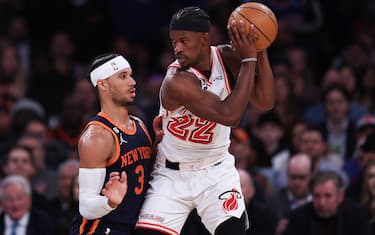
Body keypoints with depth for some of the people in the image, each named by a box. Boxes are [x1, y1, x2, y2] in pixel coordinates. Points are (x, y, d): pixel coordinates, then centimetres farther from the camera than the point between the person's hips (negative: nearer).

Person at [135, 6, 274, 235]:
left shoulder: (225, 57, -9)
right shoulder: (176, 81, -27)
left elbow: (265, 102, -11)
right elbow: (230, 115, -35)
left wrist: (260, 52, -21)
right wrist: (249, 59, -33)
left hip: (215, 171, 4)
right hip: (173, 174, -4)